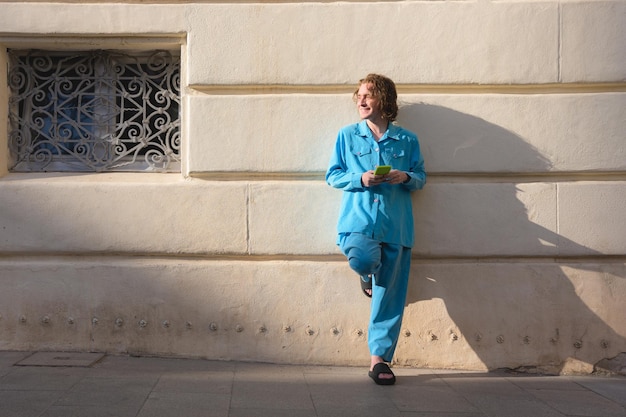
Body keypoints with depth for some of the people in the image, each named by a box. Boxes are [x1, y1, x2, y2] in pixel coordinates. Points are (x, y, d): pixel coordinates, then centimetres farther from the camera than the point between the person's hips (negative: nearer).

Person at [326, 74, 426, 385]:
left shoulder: (407, 140, 10)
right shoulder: (347, 135, 9)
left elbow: (421, 177, 14)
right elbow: (332, 175, 9)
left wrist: (406, 177, -9)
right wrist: (360, 179, -10)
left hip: (395, 224, 1)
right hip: (358, 219, -1)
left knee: (389, 296, 0)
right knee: (362, 257, -33)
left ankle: (379, 357, 11)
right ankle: (368, 273, 8)